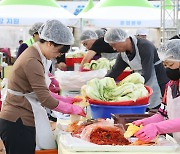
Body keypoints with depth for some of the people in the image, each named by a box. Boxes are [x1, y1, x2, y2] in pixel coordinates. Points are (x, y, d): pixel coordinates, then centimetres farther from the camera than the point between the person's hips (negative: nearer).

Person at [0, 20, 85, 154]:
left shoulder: (34, 55, 11)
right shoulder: (32, 61, -20)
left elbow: (42, 91, 14)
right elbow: (45, 99, -20)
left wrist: (67, 100, 8)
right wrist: (73, 109, -10)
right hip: (18, 123, -10)